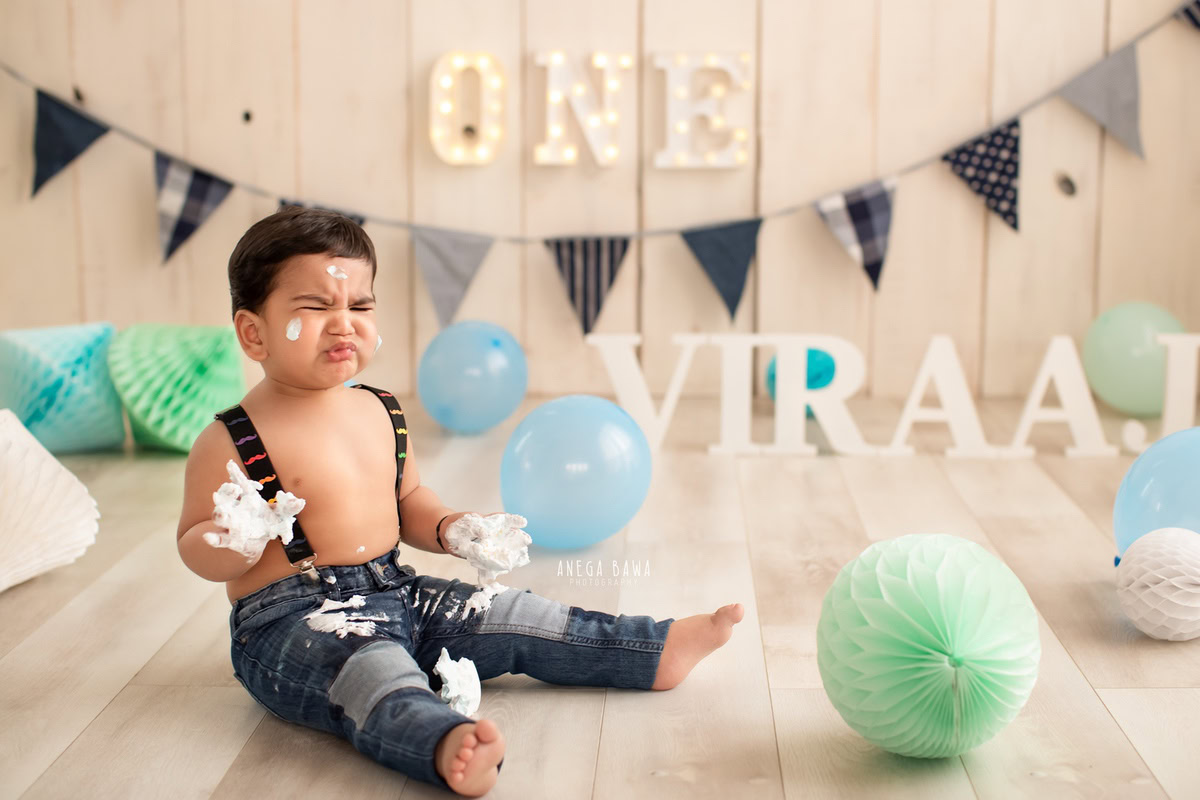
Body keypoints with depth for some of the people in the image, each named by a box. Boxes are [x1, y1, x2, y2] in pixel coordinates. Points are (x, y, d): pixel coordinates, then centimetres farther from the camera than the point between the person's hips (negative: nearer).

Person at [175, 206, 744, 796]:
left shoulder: (382, 414, 9)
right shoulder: (231, 440, -12)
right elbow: (193, 544, -7)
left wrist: (449, 529, 5)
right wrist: (236, 542, -28)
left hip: (395, 592, 7)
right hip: (293, 619, -7)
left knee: (513, 618, 4)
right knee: (371, 671, -37)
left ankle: (658, 651, 11)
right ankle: (449, 749, -66)